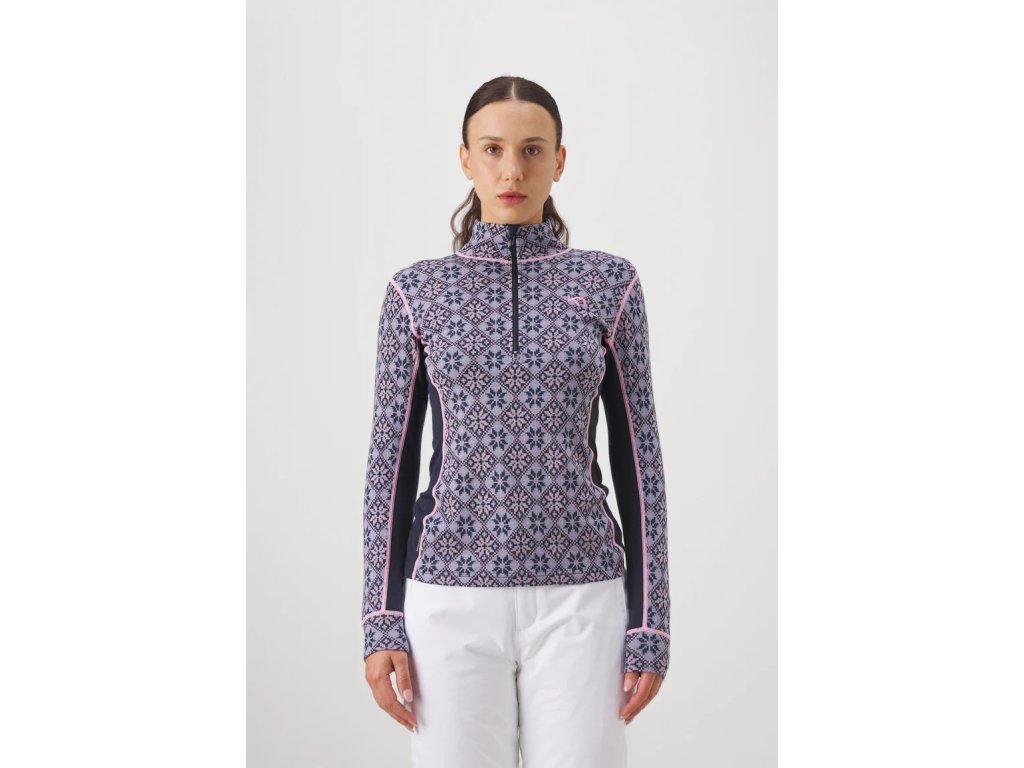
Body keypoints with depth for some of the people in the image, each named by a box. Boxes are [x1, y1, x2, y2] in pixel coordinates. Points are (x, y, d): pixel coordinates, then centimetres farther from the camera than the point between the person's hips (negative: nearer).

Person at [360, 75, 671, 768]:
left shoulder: (609, 283, 3)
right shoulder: (418, 291, 5)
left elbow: (637, 457, 3)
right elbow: (392, 460, 5)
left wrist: (650, 621, -1)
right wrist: (382, 621, -2)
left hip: (576, 598, 0)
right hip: (454, 597, 0)